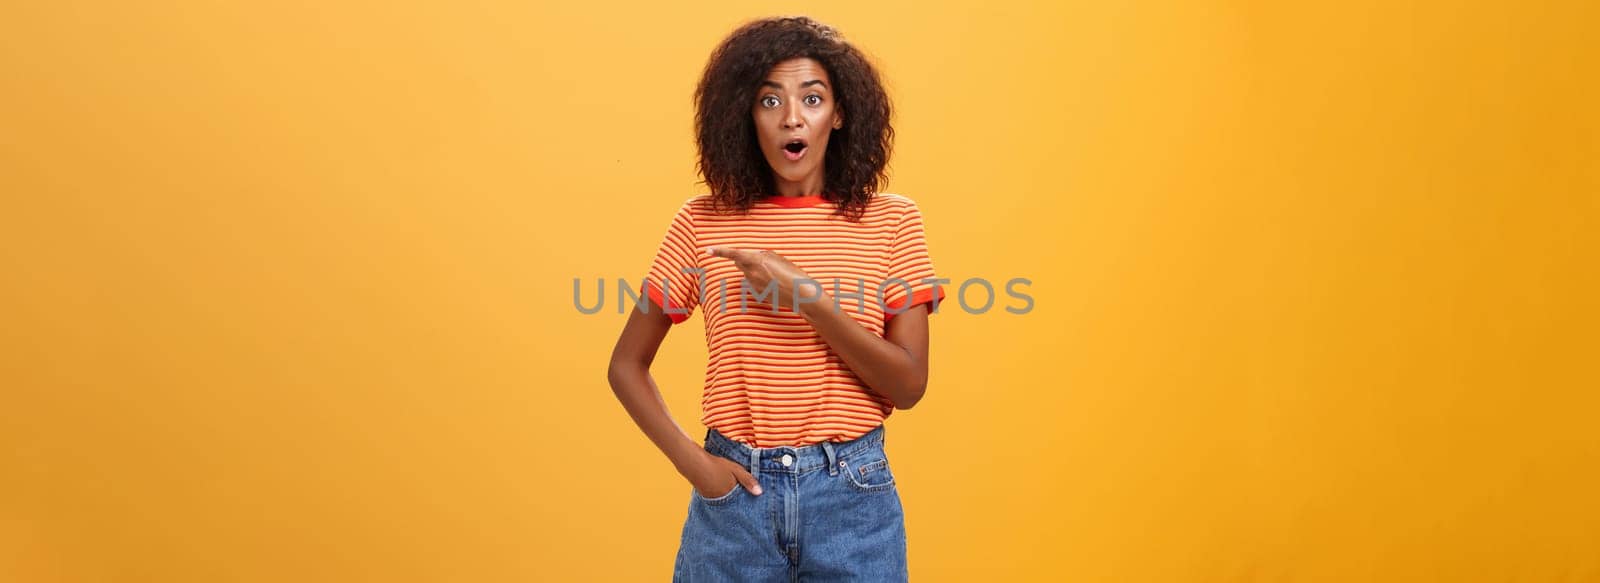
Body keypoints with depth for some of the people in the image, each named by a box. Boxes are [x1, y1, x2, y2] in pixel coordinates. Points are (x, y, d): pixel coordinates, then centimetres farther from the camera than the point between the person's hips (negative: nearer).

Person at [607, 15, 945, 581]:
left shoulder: (890, 221, -3)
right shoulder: (703, 223, -2)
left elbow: (909, 385, -7)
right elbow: (626, 365, 4)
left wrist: (809, 300, -19)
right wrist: (692, 463, -8)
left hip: (853, 496, 0)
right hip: (734, 495, 0)